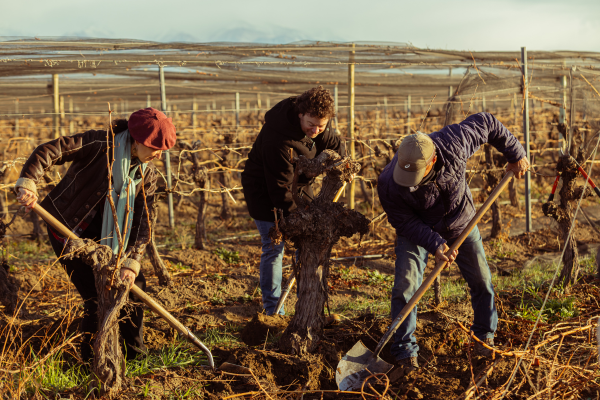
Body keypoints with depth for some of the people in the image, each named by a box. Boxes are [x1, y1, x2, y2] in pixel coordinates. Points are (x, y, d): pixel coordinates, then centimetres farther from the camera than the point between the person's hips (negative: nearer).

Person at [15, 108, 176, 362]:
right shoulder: (102, 145, -23)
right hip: (67, 227, -6)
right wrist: (28, 183, -41)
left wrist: (131, 262, -20)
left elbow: (142, 222, -9)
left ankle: (135, 351, 22)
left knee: (134, 284, 4)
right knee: (97, 295, -10)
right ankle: (92, 358, 11)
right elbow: (49, 151, -27)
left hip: (102, 231, 6)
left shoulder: (147, 174, -5)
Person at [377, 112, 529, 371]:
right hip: (416, 230, -2)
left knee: (481, 280, 7)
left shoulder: (454, 144, -34)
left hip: (461, 223, 2)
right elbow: (404, 222, -22)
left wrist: (515, 154, -7)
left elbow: (486, 123, -16)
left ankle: (484, 335, 29)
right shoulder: (389, 183, -35)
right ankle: (405, 350, 2)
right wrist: (435, 245, -33)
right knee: (405, 287, -12)